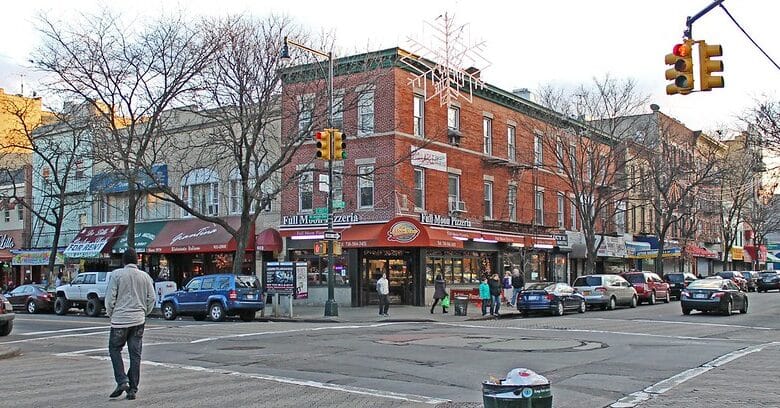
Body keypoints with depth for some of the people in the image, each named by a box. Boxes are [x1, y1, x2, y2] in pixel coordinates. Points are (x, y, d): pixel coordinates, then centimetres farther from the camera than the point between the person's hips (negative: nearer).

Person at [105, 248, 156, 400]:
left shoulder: (117, 274, -6)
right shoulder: (145, 276, 4)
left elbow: (110, 298, -7)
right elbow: (151, 299, 5)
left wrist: (110, 313, 9)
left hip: (120, 319, -3)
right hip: (138, 320, 3)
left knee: (114, 350, 12)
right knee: (135, 355, 7)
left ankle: (122, 381, -3)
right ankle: (133, 389, 9)